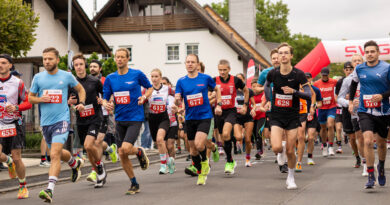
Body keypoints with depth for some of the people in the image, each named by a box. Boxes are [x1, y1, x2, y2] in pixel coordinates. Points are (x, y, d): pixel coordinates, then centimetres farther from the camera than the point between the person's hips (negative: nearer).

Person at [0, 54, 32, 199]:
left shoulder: (18, 83, -4)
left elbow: (28, 103, -2)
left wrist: (16, 107, -20)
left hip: (13, 124, -2)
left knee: (17, 159, -1)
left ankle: (23, 187, 19)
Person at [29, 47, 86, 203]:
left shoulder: (67, 76, 0)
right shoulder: (38, 77, 4)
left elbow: (80, 89, 16)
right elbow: (30, 97, 13)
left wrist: (81, 103, -2)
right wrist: (40, 99, -9)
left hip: (62, 120, -4)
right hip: (45, 122, 4)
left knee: (55, 154, -19)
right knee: (58, 153, 19)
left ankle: (50, 190, -23)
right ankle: (75, 163, 51)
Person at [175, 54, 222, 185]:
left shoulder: (206, 78, -3)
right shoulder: (181, 82, 1)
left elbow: (217, 89, 15)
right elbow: (177, 102, -1)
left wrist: (218, 105, 6)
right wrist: (177, 100, -24)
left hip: (204, 116, -3)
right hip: (190, 118, 3)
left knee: (199, 144, -22)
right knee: (193, 149, 8)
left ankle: (205, 161, 10)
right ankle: (201, 173, 28)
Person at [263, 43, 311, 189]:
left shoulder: (298, 74, -11)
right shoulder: (273, 73, -4)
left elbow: (308, 95, -14)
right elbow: (267, 85, 20)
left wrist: (294, 91, -28)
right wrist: (269, 100, 13)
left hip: (293, 116, -1)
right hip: (276, 116, 1)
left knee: (290, 151, 1)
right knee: (276, 148, -16)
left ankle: (290, 177, 25)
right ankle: (280, 153, 23)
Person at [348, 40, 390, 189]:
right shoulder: (359, 69, 3)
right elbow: (354, 83, 22)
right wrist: (350, 101, 18)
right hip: (365, 111, 0)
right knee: (368, 141, -17)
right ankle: (371, 176, -11)